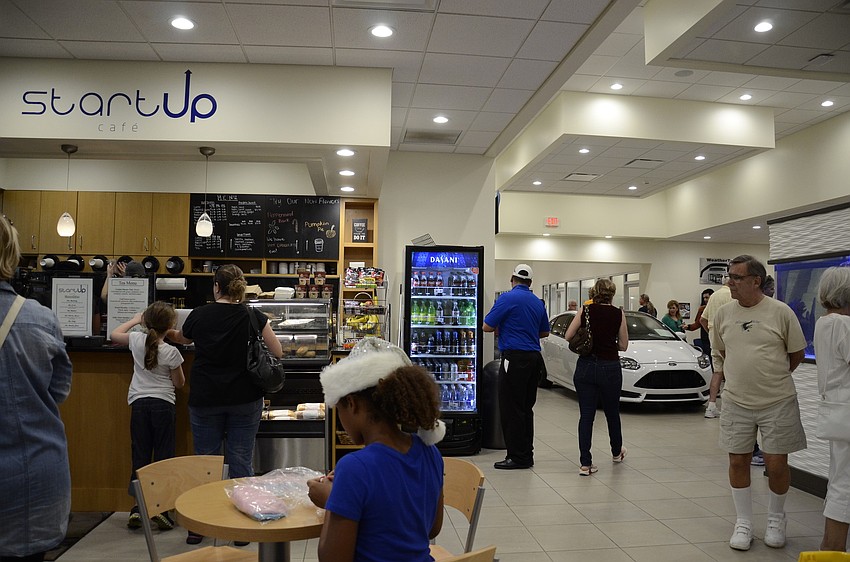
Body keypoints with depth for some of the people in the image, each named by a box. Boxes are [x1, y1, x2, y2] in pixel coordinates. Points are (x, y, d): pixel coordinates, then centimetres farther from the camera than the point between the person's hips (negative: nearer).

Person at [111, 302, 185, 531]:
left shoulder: (137, 340, -2)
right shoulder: (171, 352, -10)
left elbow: (114, 335, 22)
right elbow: (179, 383, 2)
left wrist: (134, 320, 31)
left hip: (139, 403, 3)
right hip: (164, 404, -3)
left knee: (140, 456, 7)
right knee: (163, 457, 3)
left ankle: (138, 509, 8)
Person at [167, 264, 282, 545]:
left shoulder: (199, 315, -3)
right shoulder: (253, 317, -7)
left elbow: (183, 338, 19)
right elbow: (277, 353, -3)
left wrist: (169, 333, 41)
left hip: (205, 400, 1)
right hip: (245, 400, -1)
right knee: (241, 461, 7)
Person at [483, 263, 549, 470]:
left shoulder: (507, 298, -9)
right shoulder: (538, 303, 12)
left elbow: (487, 326, -9)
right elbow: (544, 332, 23)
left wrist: (501, 327, 11)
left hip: (515, 358, -8)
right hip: (534, 358, 8)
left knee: (511, 408, -1)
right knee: (526, 408, 14)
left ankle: (517, 457, 2)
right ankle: (527, 454, 20)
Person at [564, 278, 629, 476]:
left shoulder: (585, 311, -2)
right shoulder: (619, 314, -3)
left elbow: (568, 336, -2)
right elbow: (623, 346, 1)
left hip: (586, 367, 0)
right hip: (610, 368, 0)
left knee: (586, 415, 4)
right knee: (612, 412, 20)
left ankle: (585, 463, 0)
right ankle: (616, 452, 42)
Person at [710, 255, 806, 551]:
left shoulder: (780, 311, -9)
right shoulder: (724, 313, 0)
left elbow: (797, 353, 2)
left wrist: (774, 377, 10)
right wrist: (747, 375, 12)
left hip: (778, 403, -3)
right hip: (737, 402, 3)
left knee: (776, 465, 5)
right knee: (738, 461, 7)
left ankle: (776, 519, 30)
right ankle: (743, 522, 23)